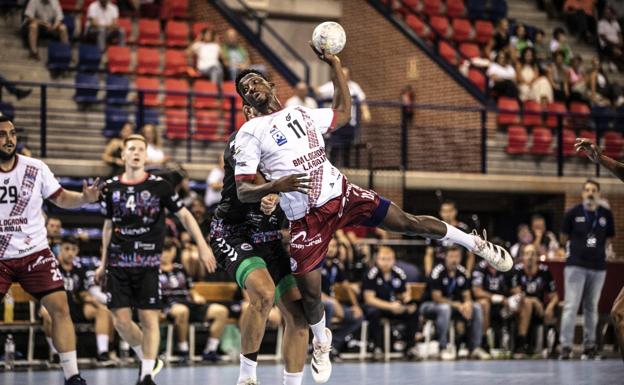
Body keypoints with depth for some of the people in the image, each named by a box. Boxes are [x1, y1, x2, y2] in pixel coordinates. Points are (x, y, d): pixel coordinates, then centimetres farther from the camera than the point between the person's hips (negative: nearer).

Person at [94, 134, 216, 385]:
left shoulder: (159, 185, -1)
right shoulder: (111, 187, 7)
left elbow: (184, 215, 5)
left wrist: (202, 246, -2)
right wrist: (103, 263, 19)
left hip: (147, 264, -2)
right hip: (119, 263, 3)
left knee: (149, 318, -6)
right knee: (121, 319, -2)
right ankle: (148, 359, 21)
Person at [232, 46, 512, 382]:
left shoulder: (301, 113, 13)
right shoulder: (250, 133, -3)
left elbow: (343, 113, 29)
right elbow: (242, 191, -7)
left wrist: (335, 66, 22)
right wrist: (276, 185, -26)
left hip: (341, 194, 3)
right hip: (305, 219, -3)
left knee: (407, 222, -3)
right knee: (310, 294, -1)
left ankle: (474, 243, 15)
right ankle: (321, 341, 30)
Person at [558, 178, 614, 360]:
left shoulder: (606, 215, 5)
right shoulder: (573, 213, -2)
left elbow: (609, 238, 16)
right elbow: (564, 238, 8)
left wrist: (599, 251, 5)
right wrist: (576, 249, 7)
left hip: (598, 266, 3)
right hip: (576, 265, -3)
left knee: (592, 307, 10)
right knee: (571, 306, -9)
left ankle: (589, 346, 17)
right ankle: (565, 346, -10)